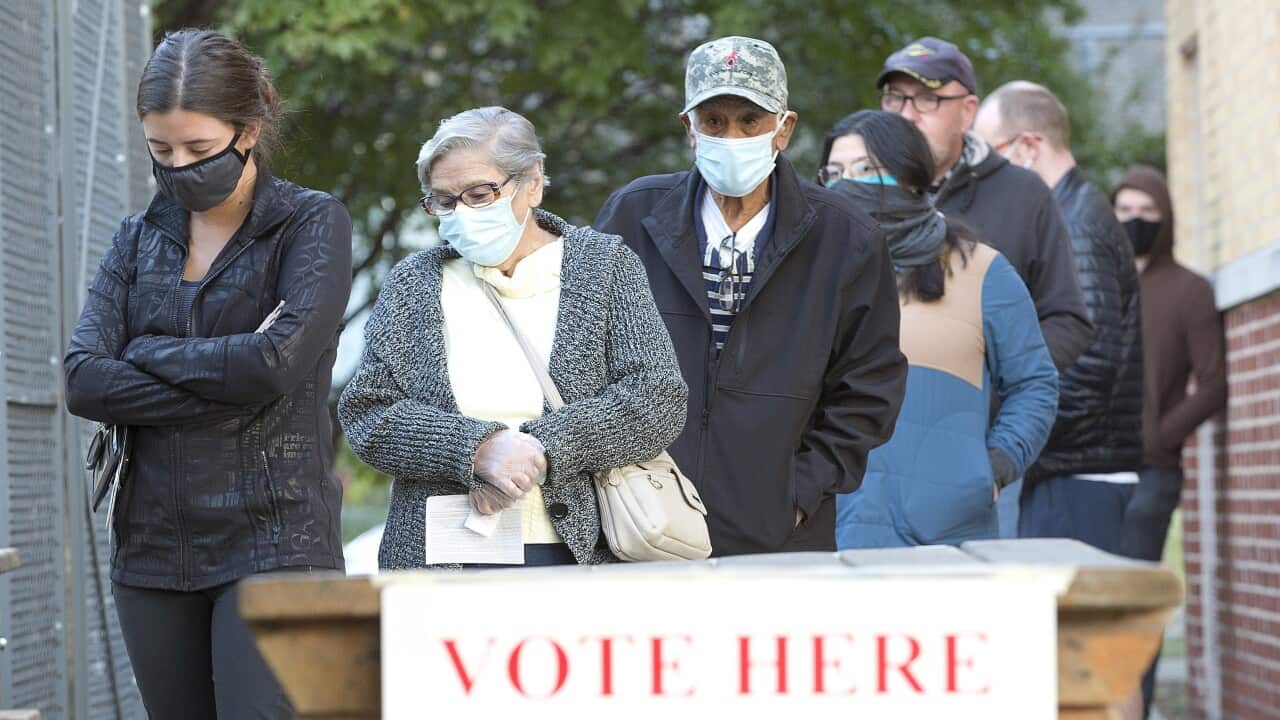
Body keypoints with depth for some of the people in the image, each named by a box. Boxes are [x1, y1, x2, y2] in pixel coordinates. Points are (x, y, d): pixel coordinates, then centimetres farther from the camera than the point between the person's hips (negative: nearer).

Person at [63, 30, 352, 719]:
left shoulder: (312, 223, 1)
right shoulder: (139, 238, 13)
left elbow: (278, 363, -15)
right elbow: (83, 381, -1)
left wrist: (147, 351, -3)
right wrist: (227, 385, -10)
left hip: (274, 539, -5)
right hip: (154, 545, 5)